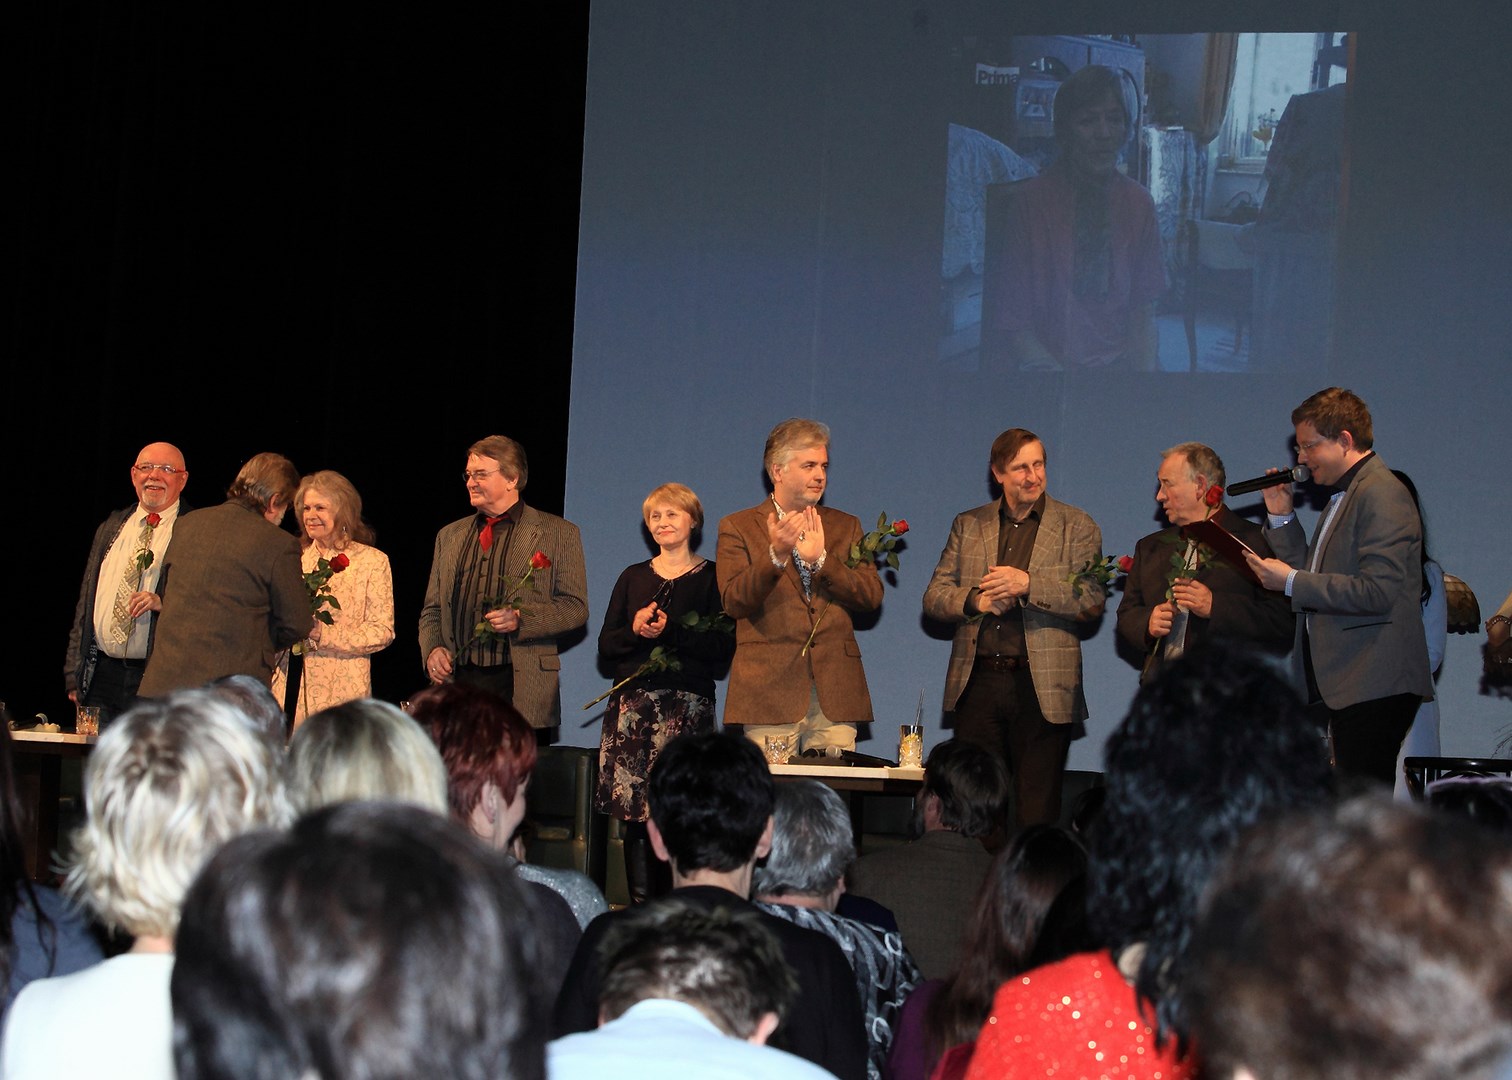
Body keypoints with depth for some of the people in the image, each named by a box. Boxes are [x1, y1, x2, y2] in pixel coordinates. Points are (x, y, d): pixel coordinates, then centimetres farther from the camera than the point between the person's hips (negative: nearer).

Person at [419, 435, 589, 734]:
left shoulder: (557, 533, 5)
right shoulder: (449, 536, 19)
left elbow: (576, 607, -1)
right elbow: (432, 610, 21)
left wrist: (520, 619, -15)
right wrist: (431, 649, 0)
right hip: (457, 681, 4)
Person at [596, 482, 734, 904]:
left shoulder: (711, 577, 5)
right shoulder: (633, 577, 17)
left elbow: (722, 647, -4)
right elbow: (606, 644, 12)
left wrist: (670, 631, -14)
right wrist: (635, 630, -8)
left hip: (687, 706, -4)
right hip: (631, 705, 4)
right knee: (634, 811, -1)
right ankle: (640, 905, 4)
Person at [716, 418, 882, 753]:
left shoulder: (845, 527, 18)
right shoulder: (738, 528, 8)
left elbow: (872, 597, 5)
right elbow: (733, 602, -5)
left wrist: (819, 559, -7)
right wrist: (775, 554, -19)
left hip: (835, 691, 3)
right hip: (770, 688, -3)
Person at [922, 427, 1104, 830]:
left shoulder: (1077, 527, 5)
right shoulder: (968, 525, 14)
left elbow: (1092, 601, -7)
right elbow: (934, 597, 10)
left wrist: (1028, 583, -18)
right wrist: (974, 600, -10)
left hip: (1042, 688, -3)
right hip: (978, 682, 3)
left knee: (1037, 812, -1)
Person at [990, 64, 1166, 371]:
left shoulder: (1139, 203, 7)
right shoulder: (1029, 201, -6)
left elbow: (1143, 314, 7)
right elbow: (1014, 325, -5)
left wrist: (1144, 370, -11)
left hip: (1124, 364, 4)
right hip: (1050, 363, -4)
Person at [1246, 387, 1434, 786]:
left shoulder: (1381, 493, -12)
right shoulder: (1343, 496, 20)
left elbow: (1378, 591, -21)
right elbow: (1320, 577, 22)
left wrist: (1291, 582, -17)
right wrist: (1282, 518, 13)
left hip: (1373, 685, -10)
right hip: (1339, 681, 10)